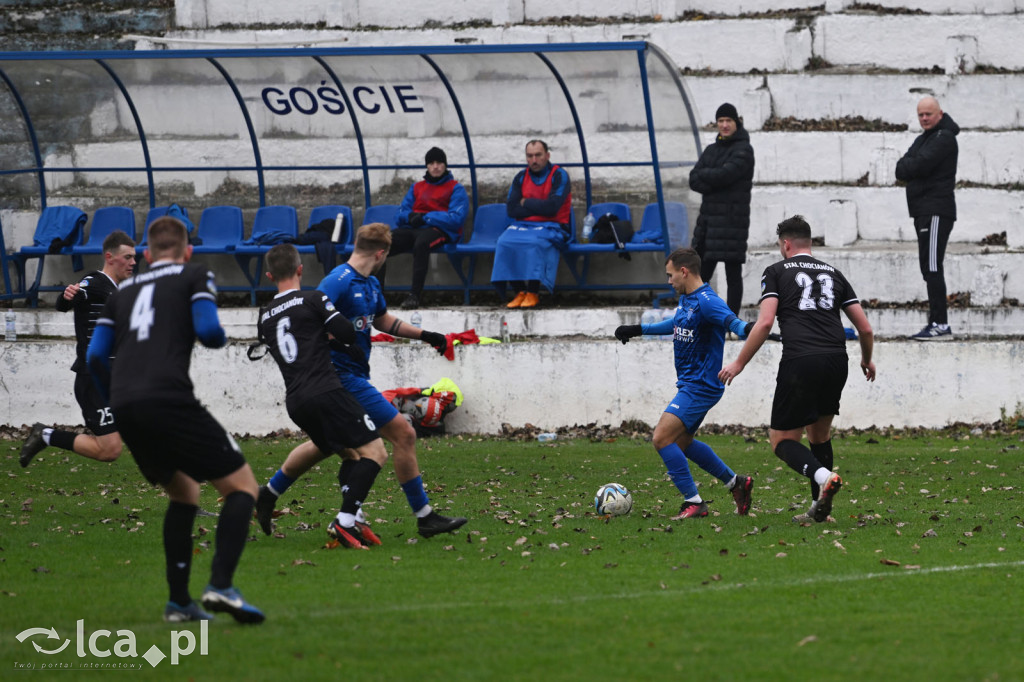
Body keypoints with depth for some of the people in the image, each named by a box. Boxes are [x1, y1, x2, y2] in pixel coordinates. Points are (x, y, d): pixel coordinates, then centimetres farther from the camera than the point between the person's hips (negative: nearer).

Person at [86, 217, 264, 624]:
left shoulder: (123, 291, 26)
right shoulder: (194, 277, 12)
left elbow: (95, 356, 18)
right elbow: (208, 331, -4)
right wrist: (221, 339, 19)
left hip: (124, 407, 6)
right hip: (169, 400, -6)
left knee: (183, 493, 24)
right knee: (241, 485, 1)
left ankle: (178, 600, 14)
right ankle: (220, 585, -19)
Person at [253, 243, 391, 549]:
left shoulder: (265, 316, 18)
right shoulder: (313, 300, 0)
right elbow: (346, 332, -7)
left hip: (295, 403, 7)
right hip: (325, 391, -7)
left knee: (354, 457, 20)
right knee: (375, 453, -6)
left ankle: (351, 522, 4)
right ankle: (345, 521, -21)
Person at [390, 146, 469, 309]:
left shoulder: (456, 189, 9)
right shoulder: (416, 188, 25)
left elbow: (457, 218, -6)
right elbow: (399, 216, 18)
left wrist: (425, 217, -10)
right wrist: (411, 216, -7)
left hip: (441, 230, -5)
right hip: (412, 229, 5)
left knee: (421, 243, -41)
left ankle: (415, 295, -42)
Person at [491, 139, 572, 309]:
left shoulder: (559, 176, -2)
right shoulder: (521, 177, 11)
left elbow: (551, 207, -14)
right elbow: (512, 210, 1)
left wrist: (526, 203, -2)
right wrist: (538, 207, -8)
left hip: (551, 227, -4)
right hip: (523, 226, 4)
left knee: (533, 242, -37)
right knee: (505, 242, -27)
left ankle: (533, 293, -26)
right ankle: (519, 292, -20)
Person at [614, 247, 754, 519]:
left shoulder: (706, 301, -20)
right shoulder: (685, 299, 11)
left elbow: (731, 321, -36)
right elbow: (677, 324, 31)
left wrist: (747, 329, -58)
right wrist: (637, 330, 39)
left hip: (701, 385, -11)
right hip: (689, 384, 11)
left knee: (662, 438, -16)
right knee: (681, 442, 22)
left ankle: (694, 502, -11)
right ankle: (736, 483, 29)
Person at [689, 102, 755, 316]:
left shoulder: (743, 150, -5)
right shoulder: (712, 150, 16)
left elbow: (724, 175, -18)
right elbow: (694, 181, 6)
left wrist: (703, 175, -1)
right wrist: (714, 181, -11)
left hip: (732, 217, -7)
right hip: (708, 216, 7)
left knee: (733, 272, -5)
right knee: (701, 272, 10)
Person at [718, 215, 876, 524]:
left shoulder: (776, 272, 10)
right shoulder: (833, 273, 22)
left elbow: (764, 322, -3)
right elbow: (865, 328, 21)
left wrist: (739, 363, 5)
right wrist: (867, 360, 40)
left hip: (799, 362, -5)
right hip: (836, 360, 5)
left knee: (782, 441, 3)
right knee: (820, 434, 23)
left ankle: (822, 476, -26)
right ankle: (820, 509, 19)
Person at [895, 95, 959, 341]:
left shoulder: (944, 138, -8)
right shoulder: (923, 139, 22)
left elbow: (919, 165, -19)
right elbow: (901, 170, 13)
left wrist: (908, 167, 0)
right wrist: (911, 167, -7)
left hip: (936, 211, -10)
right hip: (924, 210, 10)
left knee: (932, 268, -14)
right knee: (929, 268, 11)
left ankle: (940, 325, -18)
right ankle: (937, 323, 16)